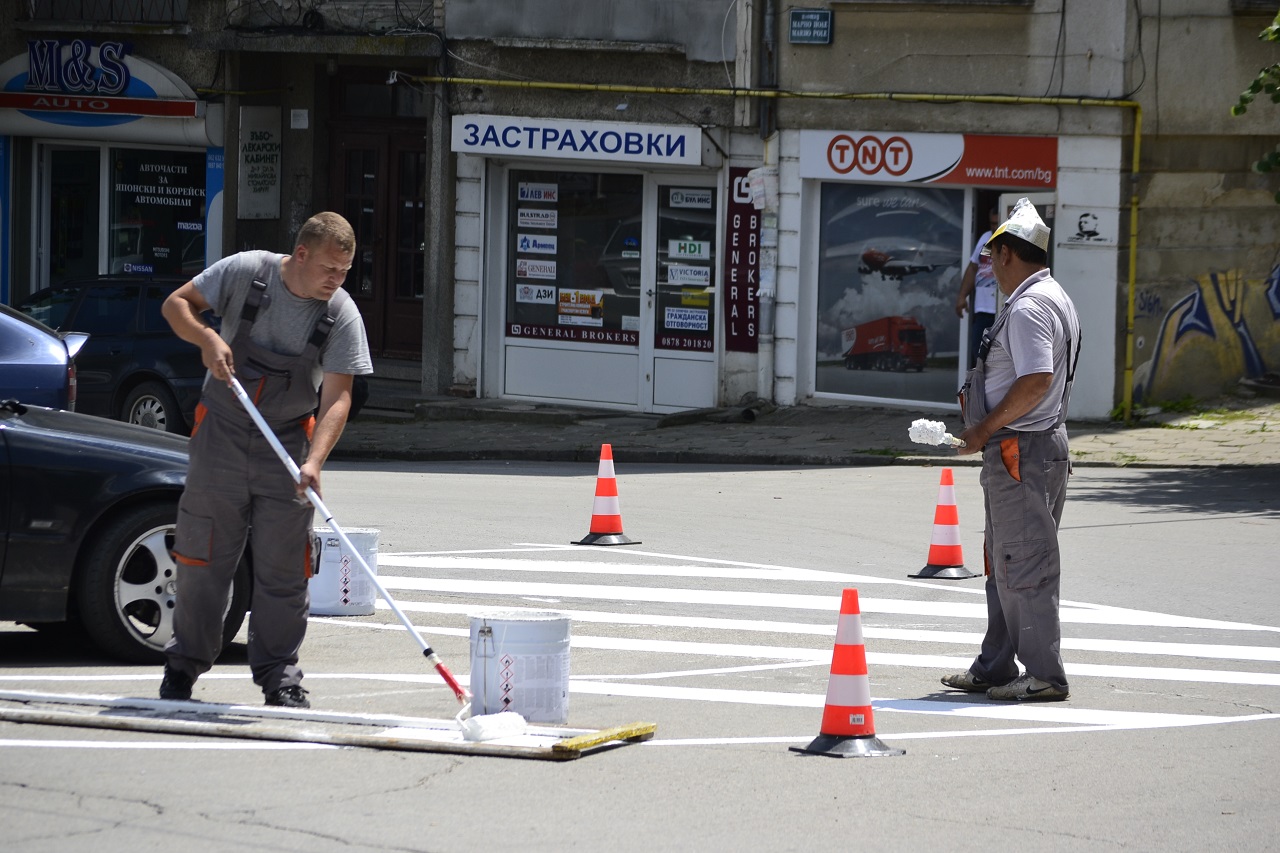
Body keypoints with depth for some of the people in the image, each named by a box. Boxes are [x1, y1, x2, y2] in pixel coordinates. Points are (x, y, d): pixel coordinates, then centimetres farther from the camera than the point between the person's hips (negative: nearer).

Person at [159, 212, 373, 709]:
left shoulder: (342, 315, -10)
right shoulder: (246, 272, -10)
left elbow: (337, 397, -15)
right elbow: (176, 304, 0)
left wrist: (314, 462, -29)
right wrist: (207, 339, -21)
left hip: (288, 442, 0)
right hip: (222, 432, 0)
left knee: (283, 568, -1)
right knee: (203, 558, 3)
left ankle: (279, 676, 7)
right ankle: (183, 666, 15)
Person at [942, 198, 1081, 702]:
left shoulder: (1029, 308, -17)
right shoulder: (1054, 299, 17)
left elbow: (1036, 380, -27)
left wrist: (985, 429, -17)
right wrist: (987, 430, 18)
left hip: (1020, 451, -11)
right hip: (1042, 444, 11)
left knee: (1024, 565, -7)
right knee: (1004, 563, 17)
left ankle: (1044, 674, -4)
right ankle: (995, 667, 24)